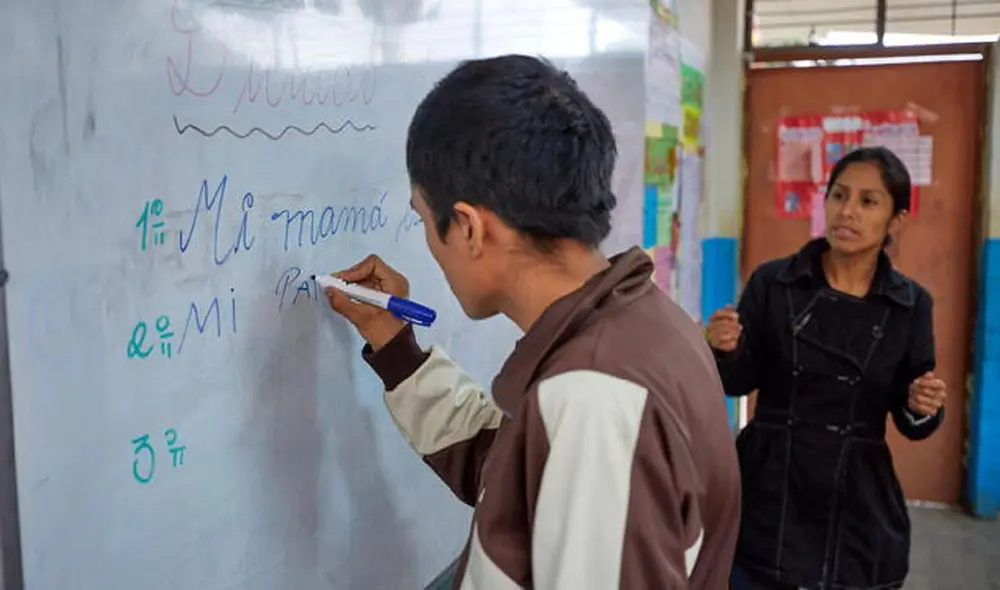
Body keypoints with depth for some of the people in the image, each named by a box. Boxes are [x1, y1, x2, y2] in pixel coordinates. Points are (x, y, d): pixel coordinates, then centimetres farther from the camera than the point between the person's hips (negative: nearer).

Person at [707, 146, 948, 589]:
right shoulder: (771, 282, -6)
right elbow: (740, 382, -1)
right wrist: (723, 350, -20)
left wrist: (922, 407, -17)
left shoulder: (910, 304, -2)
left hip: (859, 511, 1)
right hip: (768, 498, -1)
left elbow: (909, 421, 3)